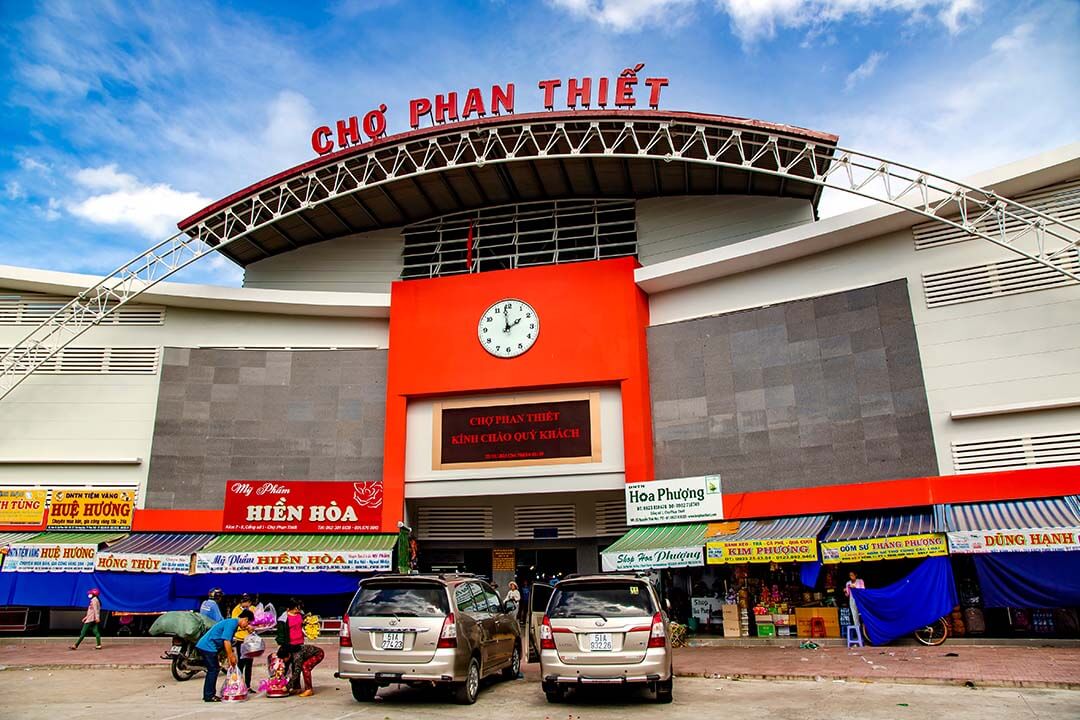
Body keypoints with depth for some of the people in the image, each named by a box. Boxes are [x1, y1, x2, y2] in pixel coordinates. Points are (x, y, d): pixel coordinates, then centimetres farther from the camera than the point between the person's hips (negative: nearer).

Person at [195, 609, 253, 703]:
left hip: (206, 646, 10)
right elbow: (226, 641, -22)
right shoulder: (232, 623, -17)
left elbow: (229, 642, 20)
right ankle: (209, 696, -1)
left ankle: (208, 694, 21)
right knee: (213, 670, -6)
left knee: (214, 670, 14)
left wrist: (231, 655, 16)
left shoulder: (234, 624, 14)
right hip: (208, 646, -10)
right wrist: (232, 657, -16)